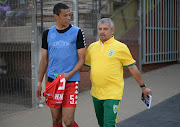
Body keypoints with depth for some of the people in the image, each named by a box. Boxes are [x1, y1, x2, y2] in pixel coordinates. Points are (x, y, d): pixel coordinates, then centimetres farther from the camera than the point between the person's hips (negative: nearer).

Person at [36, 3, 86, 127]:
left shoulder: (77, 32, -1)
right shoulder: (48, 33, 8)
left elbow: (82, 59, -1)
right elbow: (44, 60, 14)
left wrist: (70, 74, -16)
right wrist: (39, 82, 12)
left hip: (71, 81, -3)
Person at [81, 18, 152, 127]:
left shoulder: (121, 47, -6)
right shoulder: (92, 47, 8)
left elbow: (133, 68, 0)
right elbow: (86, 67, 19)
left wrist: (143, 87, 5)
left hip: (112, 94, -5)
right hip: (96, 94, 6)